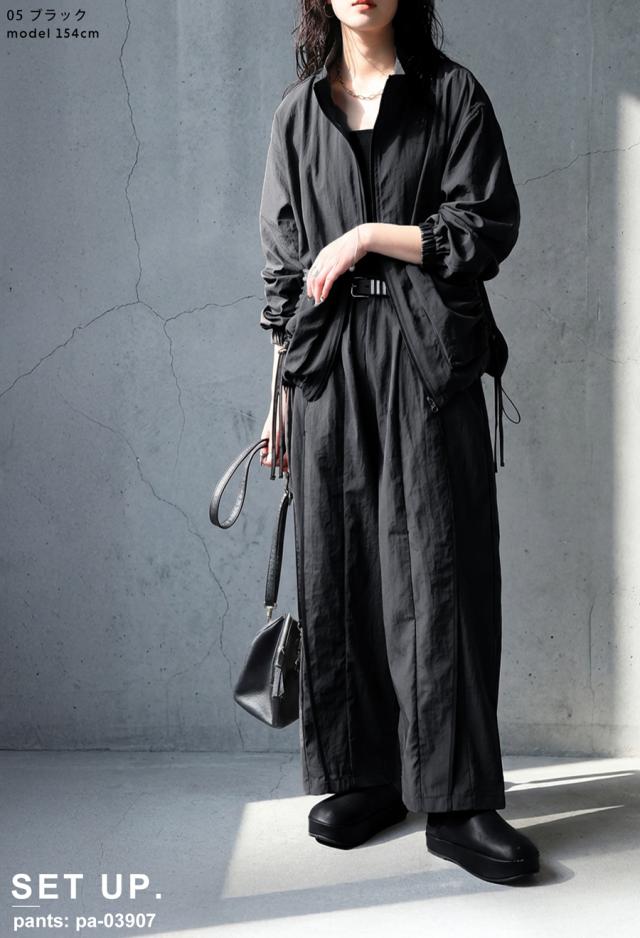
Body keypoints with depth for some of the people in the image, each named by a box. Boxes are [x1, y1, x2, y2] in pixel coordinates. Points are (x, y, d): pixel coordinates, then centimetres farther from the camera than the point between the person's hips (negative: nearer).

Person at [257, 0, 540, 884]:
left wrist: (369, 235, -7)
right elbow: (284, 264, 14)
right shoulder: (298, 112, 15)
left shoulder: (451, 94, 7)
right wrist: (280, 395, 10)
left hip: (426, 358, -3)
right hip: (327, 365, 3)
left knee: (439, 574, -5)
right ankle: (361, 778, 17)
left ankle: (457, 801, 2)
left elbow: (487, 232, 0)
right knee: (337, 573, 4)